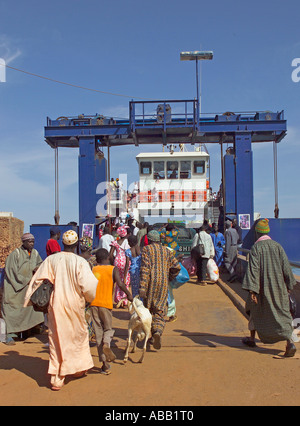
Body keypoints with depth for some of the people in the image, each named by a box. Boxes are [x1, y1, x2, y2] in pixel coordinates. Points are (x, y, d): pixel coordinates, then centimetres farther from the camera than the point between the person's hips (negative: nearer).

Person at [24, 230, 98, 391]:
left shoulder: (51, 260, -4)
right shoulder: (80, 262, -13)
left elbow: (38, 281, -2)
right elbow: (87, 286, -16)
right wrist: (89, 297, 5)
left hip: (55, 305, 2)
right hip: (74, 305, -2)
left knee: (56, 340, 10)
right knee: (78, 335, 20)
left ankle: (56, 379, 11)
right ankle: (78, 368, 35)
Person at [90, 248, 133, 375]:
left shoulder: (93, 269, 8)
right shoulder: (113, 269, 0)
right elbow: (120, 284, -14)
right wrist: (128, 294, -1)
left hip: (93, 303, 2)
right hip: (106, 304, -2)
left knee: (98, 332, 7)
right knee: (108, 329, 16)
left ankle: (105, 364, 5)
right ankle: (106, 344, -18)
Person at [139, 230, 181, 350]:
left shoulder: (146, 249, 0)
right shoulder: (166, 250, 12)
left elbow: (145, 268, -12)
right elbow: (176, 267, 8)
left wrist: (142, 287, -17)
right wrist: (169, 278, 23)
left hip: (150, 282, -2)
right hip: (163, 283, 2)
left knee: (148, 307, 14)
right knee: (160, 310, 2)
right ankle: (158, 331, -23)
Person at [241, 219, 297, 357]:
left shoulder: (255, 248, -10)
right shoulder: (278, 246, 1)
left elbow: (253, 269, -17)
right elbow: (286, 267, 2)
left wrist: (252, 290, -19)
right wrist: (289, 285, 12)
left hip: (262, 287, -2)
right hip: (278, 287, 2)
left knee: (255, 309, 20)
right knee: (282, 314, 5)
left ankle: (252, 338, 32)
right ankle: (290, 342, -13)